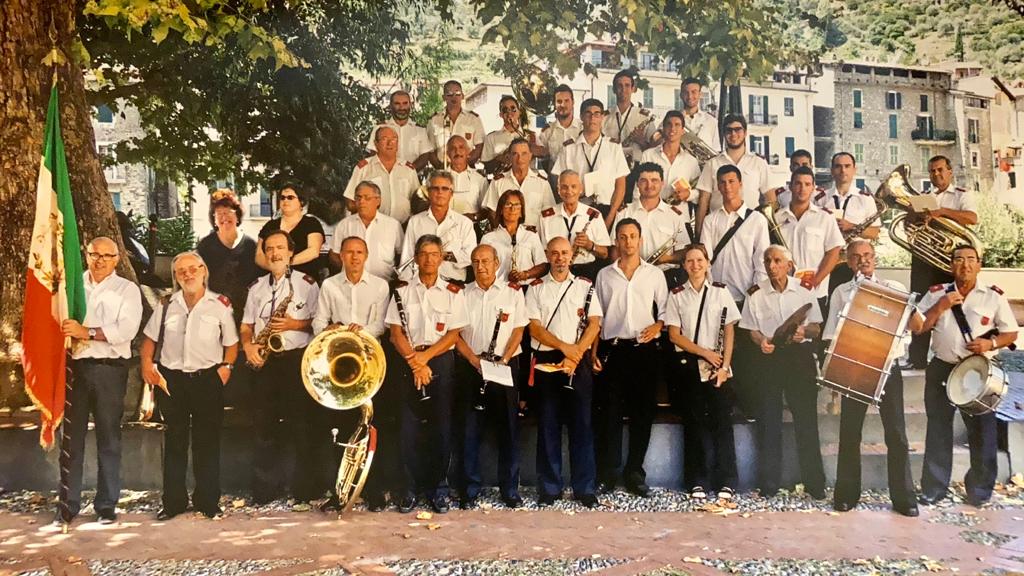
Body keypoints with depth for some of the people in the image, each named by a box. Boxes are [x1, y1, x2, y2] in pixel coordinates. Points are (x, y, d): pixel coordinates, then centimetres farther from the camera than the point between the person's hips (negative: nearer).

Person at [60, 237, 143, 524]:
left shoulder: (127, 289, 4)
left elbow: (126, 330, -9)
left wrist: (87, 332, -15)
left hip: (109, 369, -2)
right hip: (73, 367, 2)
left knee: (108, 438, 4)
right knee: (71, 437, 7)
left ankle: (106, 505, 13)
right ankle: (68, 503, 17)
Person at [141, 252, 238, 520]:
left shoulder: (220, 304, 1)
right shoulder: (166, 305, 8)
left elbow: (231, 343, 5)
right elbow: (150, 339, 14)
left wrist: (226, 366, -7)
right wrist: (147, 364, 0)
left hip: (208, 379, -2)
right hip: (171, 379, 2)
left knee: (207, 442, 4)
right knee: (174, 442, 9)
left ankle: (208, 501, 15)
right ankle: (173, 502, 19)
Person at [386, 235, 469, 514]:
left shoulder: (453, 292, 5)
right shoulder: (402, 290, 6)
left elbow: (454, 334, -1)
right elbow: (396, 332, 1)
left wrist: (425, 355, -13)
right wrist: (414, 361, -12)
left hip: (442, 361, 0)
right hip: (409, 361, 0)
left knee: (441, 425, 3)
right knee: (410, 426, 1)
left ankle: (438, 488, 14)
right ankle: (410, 489, 11)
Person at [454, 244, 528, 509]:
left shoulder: (513, 292, 4)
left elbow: (518, 331, 2)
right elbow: (455, 333, 3)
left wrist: (504, 360, -11)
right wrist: (474, 359, -9)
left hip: (506, 366, 0)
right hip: (471, 367, 1)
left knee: (508, 428, 4)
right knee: (471, 430, 4)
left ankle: (510, 489, 15)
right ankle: (470, 489, 14)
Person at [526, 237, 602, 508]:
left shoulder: (585, 286, 9)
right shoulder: (536, 288, 7)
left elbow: (594, 324, 0)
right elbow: (534, 327, -2)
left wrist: (576, 354, -13)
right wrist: (564, 346, -14)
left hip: (578, 362, 0)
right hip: (546, 361, 0)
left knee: (581, 424, 2)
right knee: (548, 425, 5)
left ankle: (585, 488, 10)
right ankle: (549, 488, 13)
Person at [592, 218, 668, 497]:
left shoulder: (655, 274, 9)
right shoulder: (604, 274, 10)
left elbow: (665, 311, 11)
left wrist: (657, 326, -11)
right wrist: (594, 352, 2)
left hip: (644, 349, 0)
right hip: (612, 349, 0)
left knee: (643, 411, 3)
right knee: (608, 412, -1)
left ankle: (635, 473, 14)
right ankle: (607, 474, 8)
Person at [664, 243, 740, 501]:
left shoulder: (720, 291, 5)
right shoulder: (677, 295, 5)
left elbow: (730, 331, 2)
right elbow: (674, 335, 0)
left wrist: (724, 365, -8)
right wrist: (705, 352, -9)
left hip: (717, 364, 0)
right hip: (689, 364, 0)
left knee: (722, 420, -3)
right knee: (694, 421, 4)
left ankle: (726, 482, 4)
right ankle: (696, 482, 11)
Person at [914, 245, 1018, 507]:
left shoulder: (994, 296, 1)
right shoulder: (937, 293, 5)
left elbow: (1011, 332, 3)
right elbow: (917, 328, -1)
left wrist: (991, 343, -16)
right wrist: (941, 306, -12)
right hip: (941, 370, 2)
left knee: (982, 431, 4)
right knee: (937, 430, 6)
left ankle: (980, 490, 19)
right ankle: (933, 488, 15)